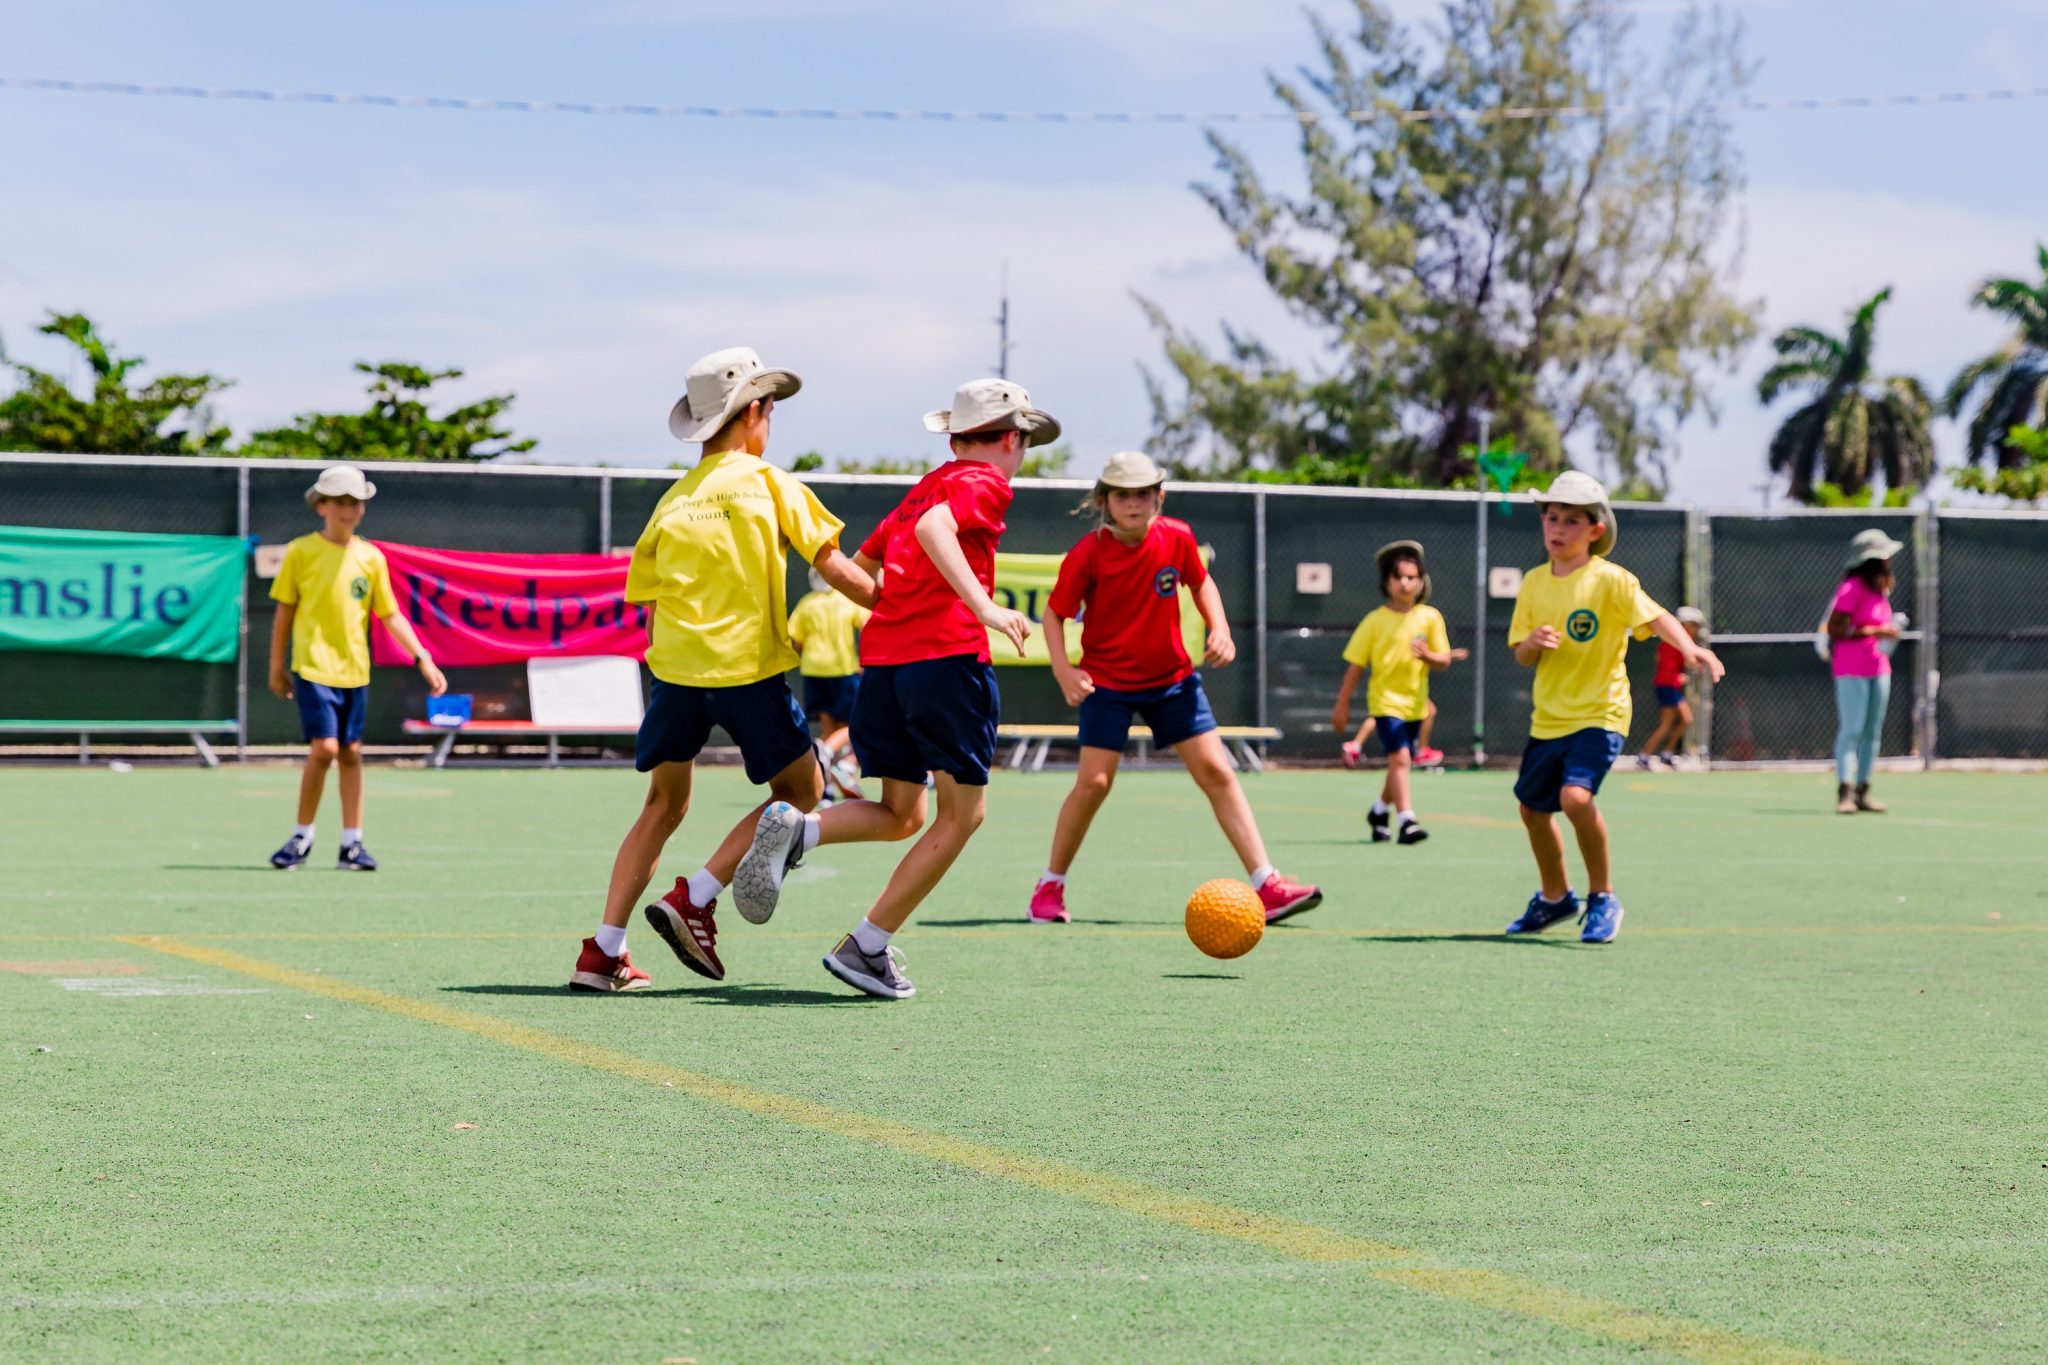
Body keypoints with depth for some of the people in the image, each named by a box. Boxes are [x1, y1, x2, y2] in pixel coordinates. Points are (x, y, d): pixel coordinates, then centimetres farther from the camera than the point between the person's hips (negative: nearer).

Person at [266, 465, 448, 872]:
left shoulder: (371, 557, 6)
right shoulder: (301, 552, -2)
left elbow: (390, 614, 10)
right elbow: (285, 611, 3)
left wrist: (423, 658, 3)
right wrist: (276, 665, 4)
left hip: (355, 671, 4)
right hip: (313, 667, -4)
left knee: (351, 752, 6)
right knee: (324, 748, -13)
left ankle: (351, 843, 12)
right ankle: (301, 839, 1)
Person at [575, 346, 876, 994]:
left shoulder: (673, 498, 12)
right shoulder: (766, 481, 1)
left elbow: (649, 604, 13)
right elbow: (830, 564, -3)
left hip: (674, 667, 5)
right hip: (748, 666, -5)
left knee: (663, 805, 15)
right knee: (801, 792, 11)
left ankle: (603, 951, 6)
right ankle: (694, 899, -4)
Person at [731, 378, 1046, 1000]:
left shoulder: (923, 488, 23)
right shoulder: (985, 483, 0)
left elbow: (858, 568, 27)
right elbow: (934, 528, -21)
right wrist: (984, 607, -31)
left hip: (881, 659, 8)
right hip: (948, 656, -8)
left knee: (902, 814, 17)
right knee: (962, 812, 4)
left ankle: (794, 828, -11)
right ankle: (867, 948, -2)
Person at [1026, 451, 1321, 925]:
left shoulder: (1176, 538, -8)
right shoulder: (1088, 554, -16)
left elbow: (1201, 583, 11)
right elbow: (1055, 612, -5)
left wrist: (1219, 629, -6)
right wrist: (1063, 670, -19)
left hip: (1172, 677, 3)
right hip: (1108, 681, -3)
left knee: (1216, 770, -3)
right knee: (1094, 782, -10)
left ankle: (1266, 885, -4)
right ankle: (1050, 887, 9)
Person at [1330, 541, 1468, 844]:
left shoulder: (1430, 617, 0)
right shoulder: (1375, 620, -5)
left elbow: (1444, 660, 1)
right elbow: (1356, 666, -2)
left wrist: (1426, 654, -22)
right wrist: (1342, 706, -1)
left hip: (1414, 703, 4)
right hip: (1385, 700, -4)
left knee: (1400, 763, 15)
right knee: (1399, 756, -20)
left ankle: (1379, 813, 38)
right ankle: (1406, 821, -24)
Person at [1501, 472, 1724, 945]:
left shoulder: (1610, 579, -11)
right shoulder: (1534, 582, 6)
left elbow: (1655, 617, -25)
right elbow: (1521, 656, 8)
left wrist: (1689, 647, -43)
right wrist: (1532, 643, -16)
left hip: (1598, 713, -7)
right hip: (1548, 718, 7)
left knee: (1575, 796, -26)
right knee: (1533, 809, 15)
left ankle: (1602, 898, -8)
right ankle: (1554, 897, 39)